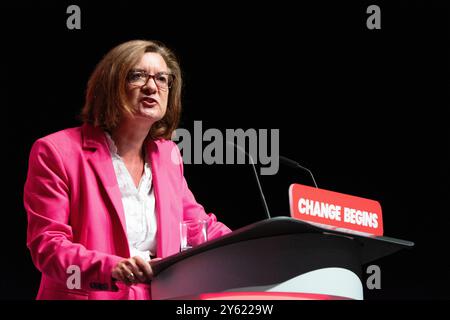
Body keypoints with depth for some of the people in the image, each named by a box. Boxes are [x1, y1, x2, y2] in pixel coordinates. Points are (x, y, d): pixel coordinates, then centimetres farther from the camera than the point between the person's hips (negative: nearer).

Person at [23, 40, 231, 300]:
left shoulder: (168, 154, 15)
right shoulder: (56, 152, -3)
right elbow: (47, 244, -9)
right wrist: (111, 267, -25)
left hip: (162, 295, 5)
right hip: (88, 295, -5)